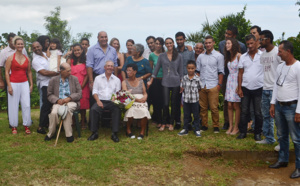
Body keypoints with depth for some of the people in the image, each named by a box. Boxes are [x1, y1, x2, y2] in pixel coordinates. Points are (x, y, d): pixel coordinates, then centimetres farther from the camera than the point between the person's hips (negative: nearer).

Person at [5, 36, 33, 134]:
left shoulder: (27, 59, 8)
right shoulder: (10, 58, -3)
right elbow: (6, 72, -5)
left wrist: (31, 84, 9)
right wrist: (9, 86, -11)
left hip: (24, 83, 3)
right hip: (14, 84, -3)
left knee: (26, 105, 0)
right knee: (13, 105, 3)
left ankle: (26, 125, 12)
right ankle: (14, 126, 16)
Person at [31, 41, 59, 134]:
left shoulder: (46, 54, 11)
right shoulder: (35, 60, -10)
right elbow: (44, 72, -19)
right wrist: (58, 73, -14)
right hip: (45, 85, -7)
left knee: (52, 104, 11)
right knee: (46, 105, -7)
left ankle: (47, 122, 23)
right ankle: (41, 126, 0)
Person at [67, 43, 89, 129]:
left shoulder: (85, 61, 6)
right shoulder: (70, 61, 9)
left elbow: (87, 74, 2)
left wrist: (82, 85, -8)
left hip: (83, 86, 0)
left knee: (83, 104, -1)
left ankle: (83, 123, 7)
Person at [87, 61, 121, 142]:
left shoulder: (117, 79, 16)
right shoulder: (98, 78, 16)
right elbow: (95, 91, 8)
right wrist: (98, 101, -9)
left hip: (112, 102, 0)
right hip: (101, 101, 0)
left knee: (117, 110, -32)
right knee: (93, 109, -30)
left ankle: (114, 133, -28)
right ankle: (94, 133, -21)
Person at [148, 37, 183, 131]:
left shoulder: (179, 56, 4)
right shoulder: (161, 56, 4)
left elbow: (180, 70, 6)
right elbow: (156, 68, 6)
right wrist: (151, 81, 4)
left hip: (176, 82, 1)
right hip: (165, 82, 0)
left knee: (174, 103, 6)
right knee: (166, 103, -5)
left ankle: (171, 123, 17)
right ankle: (164, 123, 9)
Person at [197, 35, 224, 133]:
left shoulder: (218, 56, 4)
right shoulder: (200, 56, 14)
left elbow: (221, 71, 2)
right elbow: (197, 70, 15)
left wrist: (219, 84, -6)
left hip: (213, 86, -3)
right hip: (202, 85, 3)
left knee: (214, 108, -4)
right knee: (203, 107, 5)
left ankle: (216, 126, 6)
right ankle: (204, 125, 14)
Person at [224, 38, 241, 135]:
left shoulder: (238, 55, -11)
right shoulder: (228, 56, 11)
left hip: (237, 80, -6)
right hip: (230, 80, 6)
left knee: (236, 105, -1)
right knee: (229, 105, 5)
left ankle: (236, 127, 7)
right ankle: (230, 126, 12)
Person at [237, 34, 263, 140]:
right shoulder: (243, 57, 6)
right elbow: (240, 73, 8)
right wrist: (239, 88, 3)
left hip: (258, 88, -2)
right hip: (245, 88, 3)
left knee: (258, 113, 5)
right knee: (244, 112, 7)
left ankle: (257, 133, 18)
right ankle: (242, 132, 18)